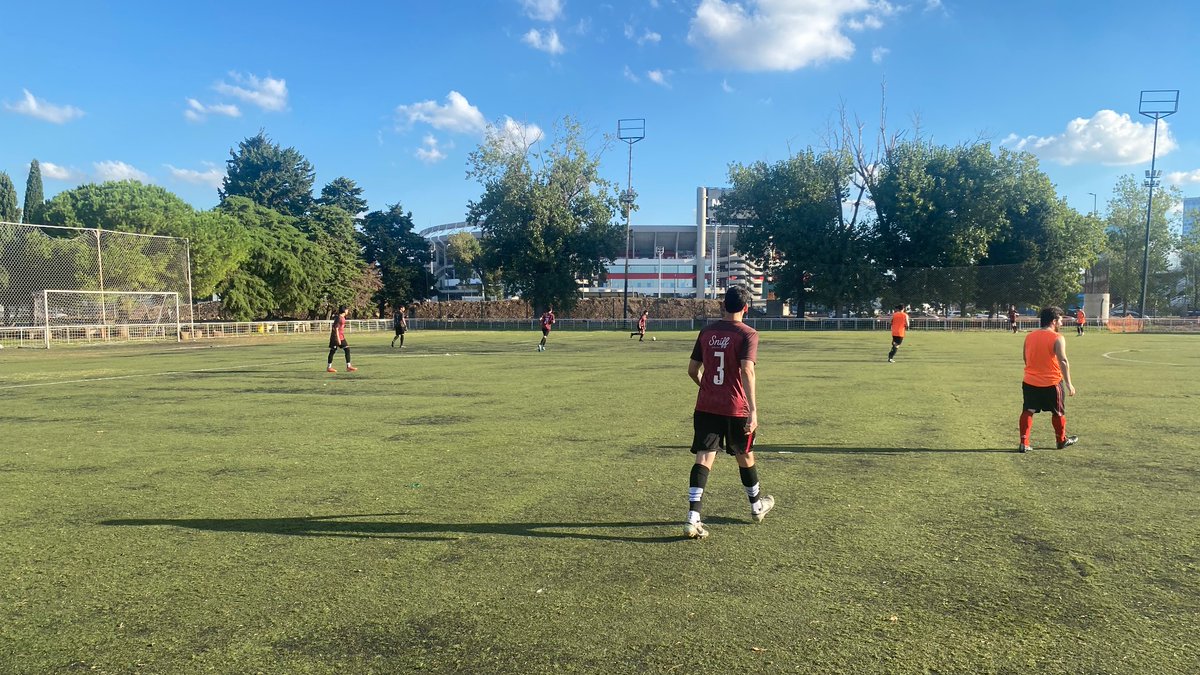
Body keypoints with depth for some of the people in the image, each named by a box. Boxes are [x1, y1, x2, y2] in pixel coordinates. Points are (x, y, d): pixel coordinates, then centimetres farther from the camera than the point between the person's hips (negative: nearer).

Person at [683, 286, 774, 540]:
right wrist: (753, 410, -23)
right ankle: (757, 506, 39)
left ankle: (692, 519, -11)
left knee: (704, 458, -1)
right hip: (736, 408, -3)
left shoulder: (706, 331, 6)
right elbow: (747, 370, -21)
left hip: (706, 407, 3)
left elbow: (692, 369, 11)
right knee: (745, 456, 17)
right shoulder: (748, 334, -8)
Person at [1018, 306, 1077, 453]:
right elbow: (1063, 361, -18)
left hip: (1030, 382, 4)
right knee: (1058, 412, 15)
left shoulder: (1029, 336, 4)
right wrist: (1068, 383, -15)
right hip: (1052, 383, -4)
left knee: (1028, 411, 6)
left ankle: (1024, 443, -1)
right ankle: (1062, 440, 32)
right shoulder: (1057, 338, -13)